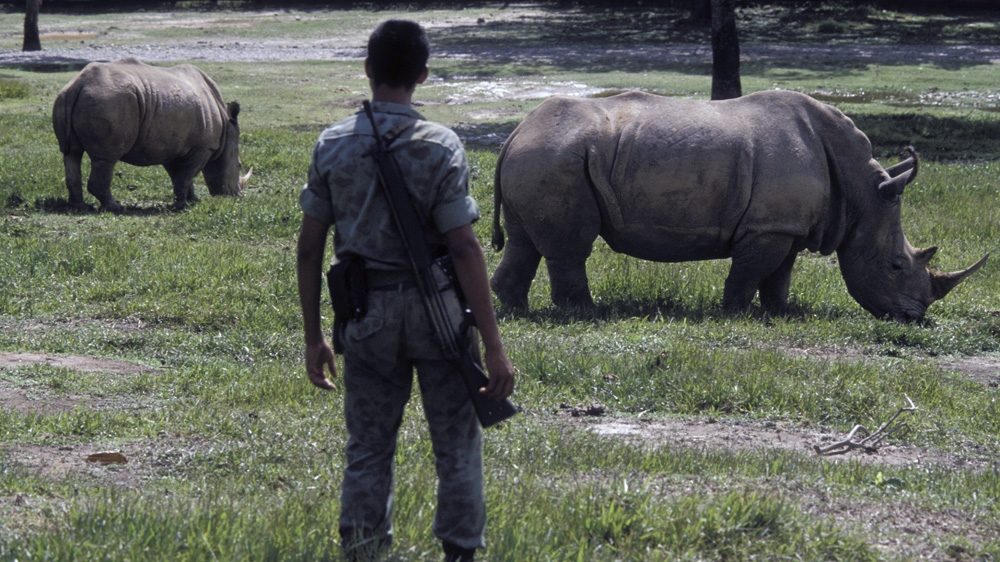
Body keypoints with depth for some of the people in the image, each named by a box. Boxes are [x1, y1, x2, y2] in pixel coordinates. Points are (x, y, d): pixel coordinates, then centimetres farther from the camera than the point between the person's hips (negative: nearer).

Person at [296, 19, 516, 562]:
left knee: (367, 448, 9)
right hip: (435, 311, -3)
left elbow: (309, 247, 3)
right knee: (456, 441, 9)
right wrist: (493, 345, -11)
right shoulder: (439, 146, -10)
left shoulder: (332, 145, 0)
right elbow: (464, 247, -13)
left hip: (366, 314, 3)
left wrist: (313, 336, 12)